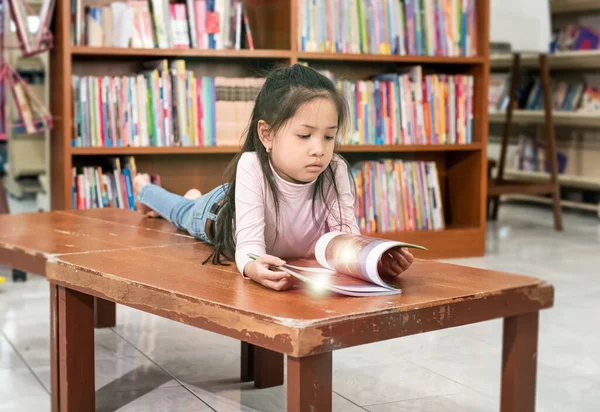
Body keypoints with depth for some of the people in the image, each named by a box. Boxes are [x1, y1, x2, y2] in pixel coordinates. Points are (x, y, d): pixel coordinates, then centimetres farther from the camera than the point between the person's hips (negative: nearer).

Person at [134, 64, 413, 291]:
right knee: (184, 212, 32)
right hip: (221, 214, -2)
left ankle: (195, 198, 69)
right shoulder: (252, 167, -47)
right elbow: (249, 242, -51)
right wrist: (253, 266, -75)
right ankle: (145, 190, 64)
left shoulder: (336, 171, -39)